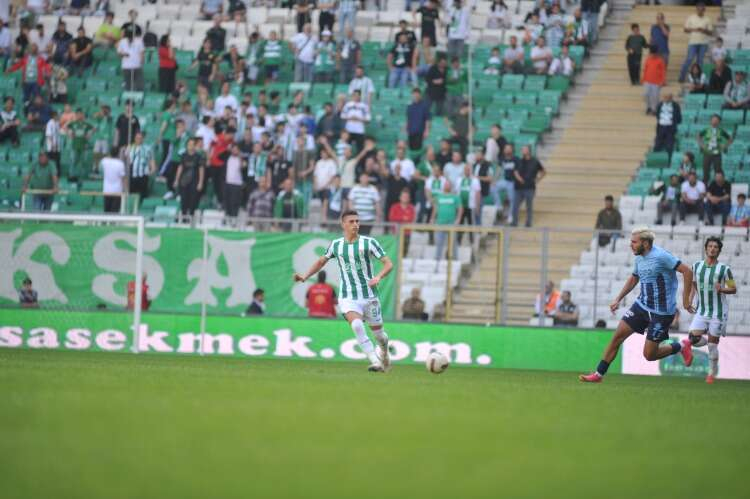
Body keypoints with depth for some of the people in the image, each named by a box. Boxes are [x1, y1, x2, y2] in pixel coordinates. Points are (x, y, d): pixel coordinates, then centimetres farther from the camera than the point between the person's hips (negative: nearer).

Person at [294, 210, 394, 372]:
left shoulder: (369, 243, -5)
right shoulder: (336, 245, 4)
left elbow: (388, 264, -7)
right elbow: (322, 261, 22)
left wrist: (379, 277, -26)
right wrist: (305, 276, 10)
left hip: (369, 296, 0)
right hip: (348, 297, 0)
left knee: (378, 332, 9)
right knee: (357, 325, -27)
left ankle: (384, 353, 46)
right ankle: (376, 363, -26)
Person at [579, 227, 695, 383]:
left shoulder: (661, 256, -19)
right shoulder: (640, 258, 7)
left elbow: (687, 271, -20)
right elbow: (633, 279, 26)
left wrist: (686, 299, -18)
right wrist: (618, 299, 19)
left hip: (661, 312, -7)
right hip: (642, 305, 7)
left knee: (649, 355, -3)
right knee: (618, 335, -3)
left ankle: (681, 347, 21)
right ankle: (599, 374, 5)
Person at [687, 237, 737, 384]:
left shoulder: (724, 269, -8)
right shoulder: (696, 266, 2)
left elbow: (733, 289, -2)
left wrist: (722, 289, -22)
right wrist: (690, 301, 4)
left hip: (718, 311, -3)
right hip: (701, 310, 3)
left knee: (712, 346, -2)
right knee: (693, 339, -13)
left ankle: (712, 373, 18)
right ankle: (710, 342, 21)